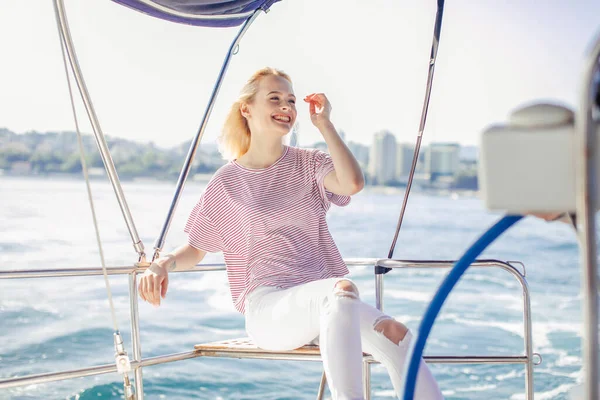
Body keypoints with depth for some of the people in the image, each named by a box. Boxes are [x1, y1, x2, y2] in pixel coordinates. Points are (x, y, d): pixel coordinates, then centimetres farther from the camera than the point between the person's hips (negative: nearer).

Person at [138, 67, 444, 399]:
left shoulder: (308, 164, 12)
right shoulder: (226, 182, 7)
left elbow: (353, 183, -10)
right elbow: (194, 249, 14)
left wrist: (324, 123, -2)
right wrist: (163, 264, -8)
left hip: (324, 305, 3)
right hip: (267, 306, -3)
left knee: (394, 334, -28)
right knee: (341, 289, -37)